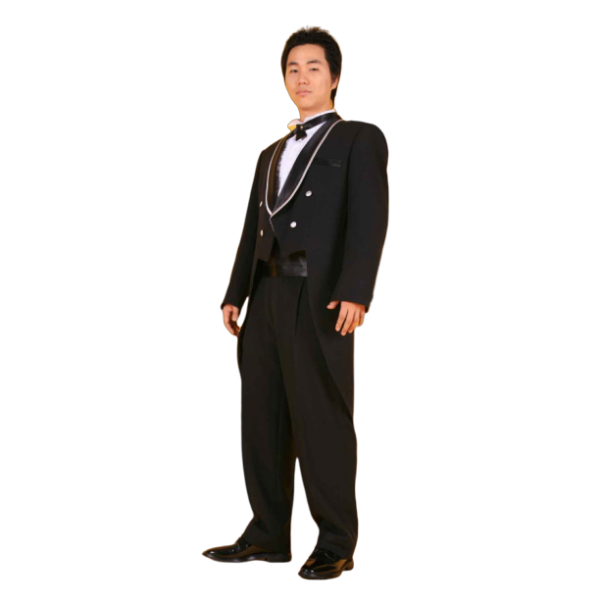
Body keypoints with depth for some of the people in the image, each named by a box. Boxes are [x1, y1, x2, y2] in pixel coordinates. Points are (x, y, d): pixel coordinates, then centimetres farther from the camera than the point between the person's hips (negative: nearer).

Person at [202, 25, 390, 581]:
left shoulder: (360, 138, 6)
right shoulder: (270, 154, 26)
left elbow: (369, 217, -8)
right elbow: (252, 228, 20)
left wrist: (355, 291, -19)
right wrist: (235, 294, 10)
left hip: (321, 297, -6)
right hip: (265, 295, 6)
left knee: (322, 420, -6)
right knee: (262, 416, 6)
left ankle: (335, 544, 3)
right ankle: (268, 535, 14)